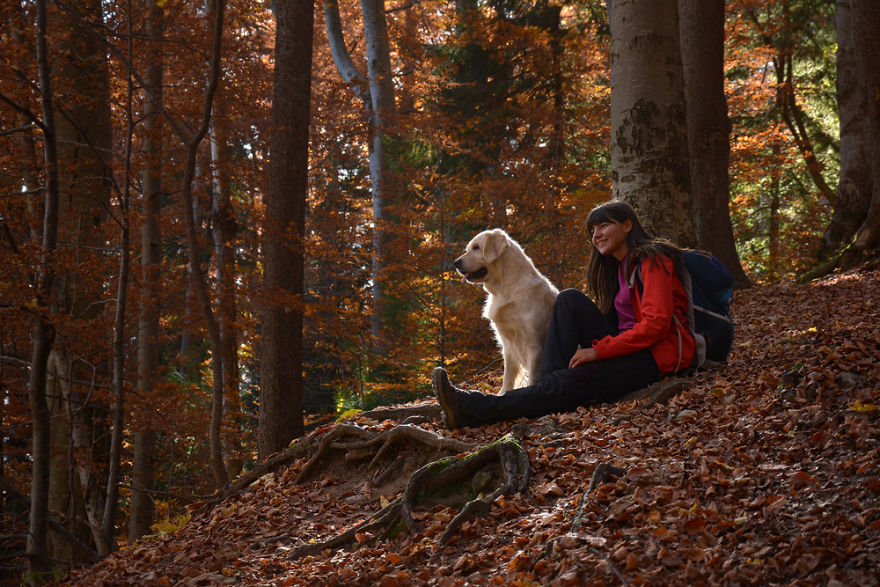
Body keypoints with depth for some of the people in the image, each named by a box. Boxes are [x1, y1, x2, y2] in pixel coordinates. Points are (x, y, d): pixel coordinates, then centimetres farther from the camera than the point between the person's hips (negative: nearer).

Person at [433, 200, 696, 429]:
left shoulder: (653, 259, -7)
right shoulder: (615, 268, 22)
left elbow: (656, 323, -18)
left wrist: (598, 351, -20)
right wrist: (588, 346, -3)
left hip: (659, 353, -8)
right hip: (628, 348, 8)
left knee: (570, 382, -25)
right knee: (570, 300, -8)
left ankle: (474, 409, -34)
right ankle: (549, 387, -22)